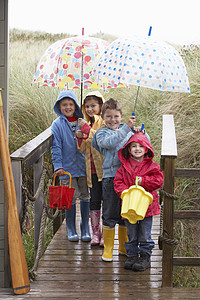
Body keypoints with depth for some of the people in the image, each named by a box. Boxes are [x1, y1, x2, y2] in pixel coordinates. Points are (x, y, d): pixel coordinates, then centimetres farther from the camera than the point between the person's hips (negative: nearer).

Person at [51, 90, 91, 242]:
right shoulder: (57, 124, -1)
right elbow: (56, 147, -4)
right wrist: (58, 166, -10)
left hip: (84, 167, 2)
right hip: (67, 167, -2)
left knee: (85, 197, 5)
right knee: (71, 198, 0)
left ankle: (85, 230, 16)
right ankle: (71, 230, 14)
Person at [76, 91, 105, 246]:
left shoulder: (105, 121, -5)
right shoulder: (88, 123, 17)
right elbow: (84, 149, 18)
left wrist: (87, 129, -21)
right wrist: (80, 138, -2)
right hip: (92, 169, 6)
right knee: (94, 201, 7)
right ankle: (96, 233, 14)